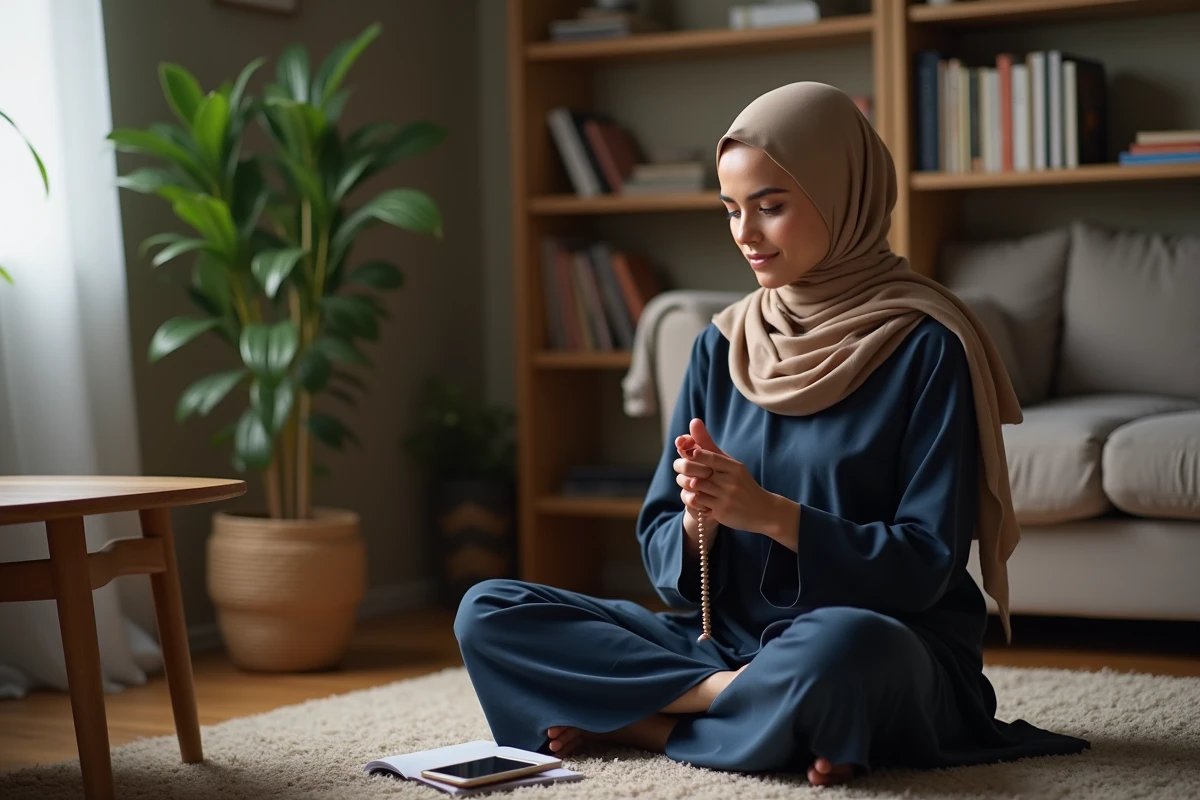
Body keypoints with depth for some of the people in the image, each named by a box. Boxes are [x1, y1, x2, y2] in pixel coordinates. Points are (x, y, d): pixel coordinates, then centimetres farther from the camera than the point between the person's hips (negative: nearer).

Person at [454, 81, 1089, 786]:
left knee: (836, 645, -42)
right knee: (488, 613, -8)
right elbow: (661, 546, 7)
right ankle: (745, 700, -15)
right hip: (731, 638, 6)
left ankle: (637, 719, -16)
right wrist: (697, 522, -16)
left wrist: (773, 515, -22)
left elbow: (927, 564, -11)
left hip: (888, 643, -5)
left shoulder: (926, 346, -7)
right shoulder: (722, 346, 7)